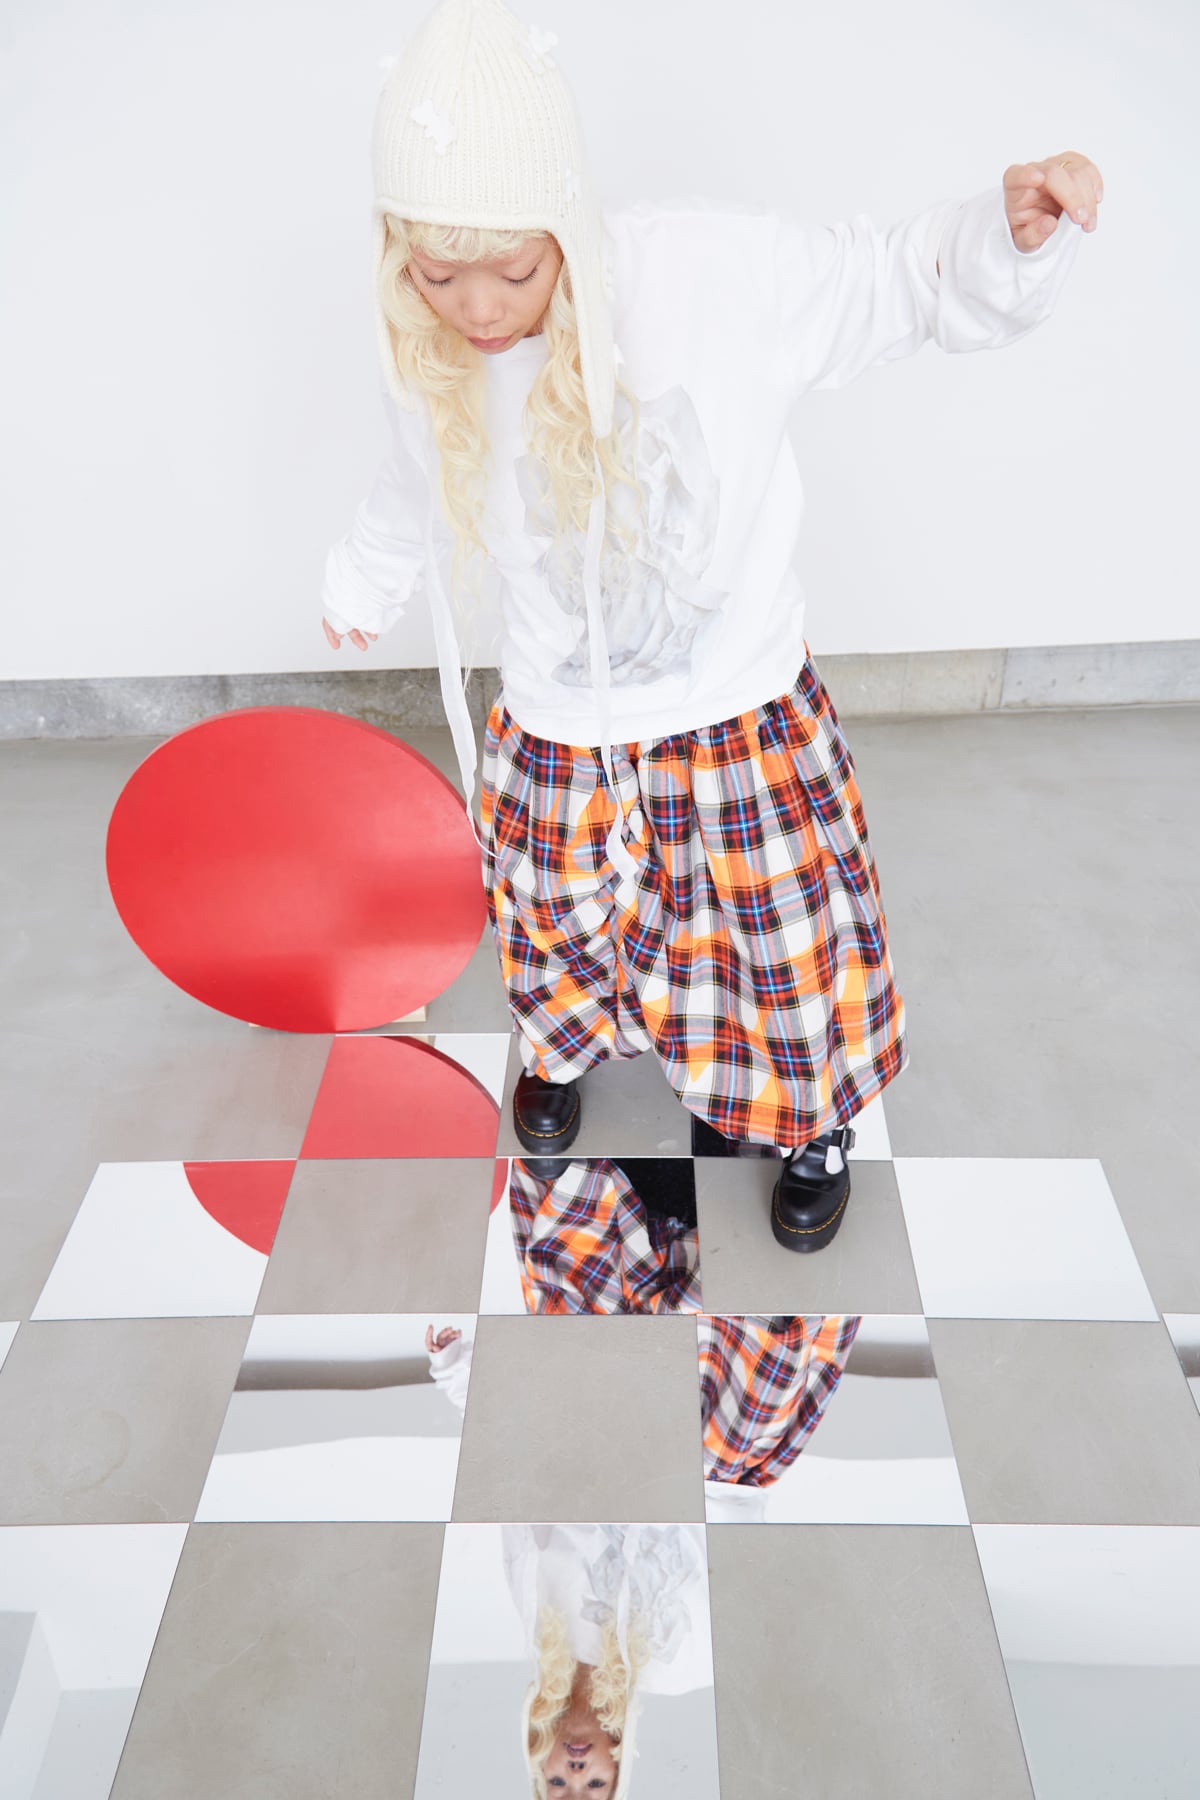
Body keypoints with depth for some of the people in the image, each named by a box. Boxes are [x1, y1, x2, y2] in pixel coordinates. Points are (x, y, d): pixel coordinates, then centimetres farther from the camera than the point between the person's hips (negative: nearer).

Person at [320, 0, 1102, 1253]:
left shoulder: (707, 271, -21)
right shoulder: (427, 361, -9)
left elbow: (905, 287, -9)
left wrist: (1017, 228, -31)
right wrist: (359, 585, 33)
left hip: (742, 716, -2)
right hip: (556, 738, 3)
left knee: (790, 948, 11)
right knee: (561, 931, 21)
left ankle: (813, 1114, 45)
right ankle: (568, 1042, 60)